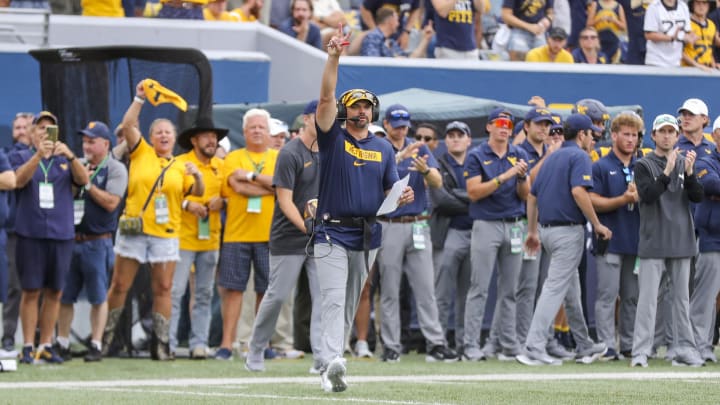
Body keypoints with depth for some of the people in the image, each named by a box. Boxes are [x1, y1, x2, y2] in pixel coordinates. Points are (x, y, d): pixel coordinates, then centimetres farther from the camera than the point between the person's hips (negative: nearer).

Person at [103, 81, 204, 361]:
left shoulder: (180, 167, 14)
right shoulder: (141, 153, 8)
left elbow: (197, 192, 7)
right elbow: (128, 126, -4)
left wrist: (197, 176, -13)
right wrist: (139, 99, -10)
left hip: (166, 233, 2)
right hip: (133, 230, -2)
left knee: (163, 288, 0)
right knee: (120, 285, 0)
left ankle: (161, 343, 3)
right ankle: (105, 337, 9)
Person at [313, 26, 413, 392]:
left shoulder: (383, 148, 12)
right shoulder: (333, 139, 1)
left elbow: (390, 191, 11)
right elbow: (326, 97, -12)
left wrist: (402, 197, -13)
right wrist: (334, 57, -23)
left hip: (367, 235, 4)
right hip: (332, 233, -4)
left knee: (350, 305, 9)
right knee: (333, 300, -17)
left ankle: (328, 369, 16)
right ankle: (332, 363, -31)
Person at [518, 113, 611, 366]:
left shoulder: (551, 158, 17)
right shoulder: (579, 156, -9)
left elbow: (532, 196, 18)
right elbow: (578, 192, -24)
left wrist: (532, 231, 22)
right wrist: (597, 224, -16)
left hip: (548, 229, 9)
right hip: (569, 230, -9)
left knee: (571, 290, 18)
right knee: (556, 288, -11)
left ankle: (584, 347, 26)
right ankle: (534, 349, -17)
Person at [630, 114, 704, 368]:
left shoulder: (685, 163, 11)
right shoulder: (644, 165, 1)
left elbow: (697, 197, 1)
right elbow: (648, 195, -14)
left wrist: (689, 173, -16)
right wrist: (667, 173, -25)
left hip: (681, 241, 4)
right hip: (653, 242, -4)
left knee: (682, 299, 7)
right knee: (647, 298, -8)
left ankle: (684, 351, 10)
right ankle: (640, 353, -9)